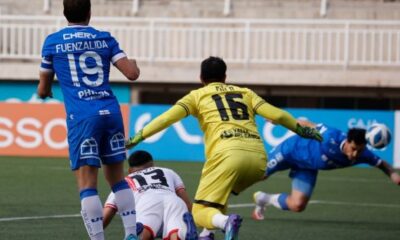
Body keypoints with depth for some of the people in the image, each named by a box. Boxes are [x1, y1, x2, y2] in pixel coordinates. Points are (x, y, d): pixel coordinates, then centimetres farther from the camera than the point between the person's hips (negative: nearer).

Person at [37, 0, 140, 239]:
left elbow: (43, 90, 14)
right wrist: (133, 64, 27)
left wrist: (45, 91, 38)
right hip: (111, 112, 3)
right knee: (117, 177, 15)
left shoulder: (53, 41, 7)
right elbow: (132, 73, 3)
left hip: (82, 118, -3)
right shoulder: (104, 39, 10)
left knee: (87, 184, -4)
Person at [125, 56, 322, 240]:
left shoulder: (197, 96, 19)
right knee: (218, 193, 32)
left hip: (227, 153, -4)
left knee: (200, 212, -2)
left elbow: (167, 118, 8)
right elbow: (276, 115, 19)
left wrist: (137, 138, 11)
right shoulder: (246, 93, 27)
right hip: (258, 156, 4)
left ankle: (226, 222, -34)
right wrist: (302, 130, 32)